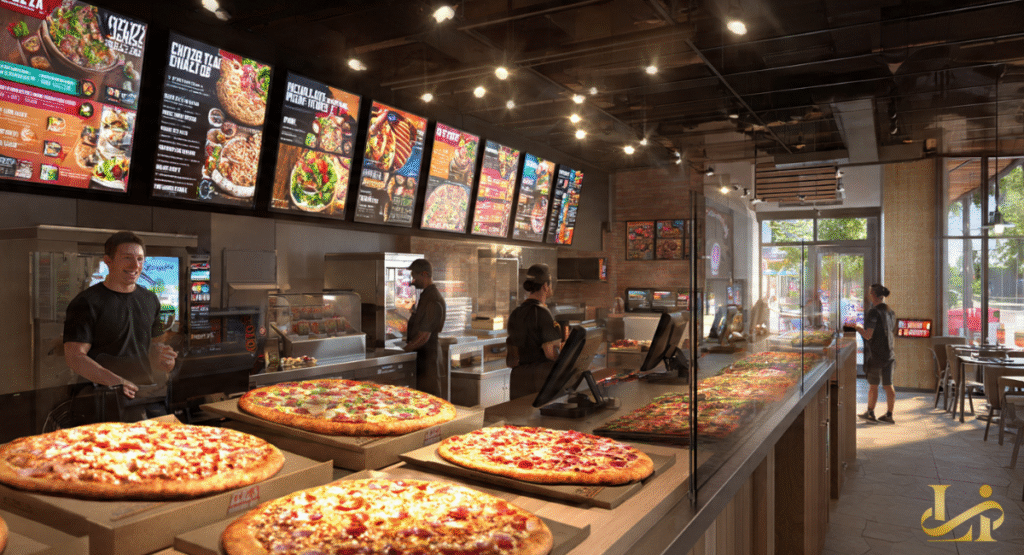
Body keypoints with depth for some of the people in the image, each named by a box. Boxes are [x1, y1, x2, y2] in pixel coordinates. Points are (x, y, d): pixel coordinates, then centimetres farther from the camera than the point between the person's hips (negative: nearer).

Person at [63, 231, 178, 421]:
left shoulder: (150, 300, 17)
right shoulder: (86, 303, -2)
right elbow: (74, 357, -8)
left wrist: (162, 358, 3)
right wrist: (113, 380, -22)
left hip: (150, 390, 5)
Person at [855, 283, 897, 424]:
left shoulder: (873, 313, -17)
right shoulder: (890, 312, 8)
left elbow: (868, 335, -21)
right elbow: (893, 335, 15)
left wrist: (858, 328, -5)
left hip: (875, 355, -7)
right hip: (889, 354, 7)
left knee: (873, 385, 5)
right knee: (888, 385, 9)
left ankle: (870, 413, 15)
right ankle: (889, 415, 13)